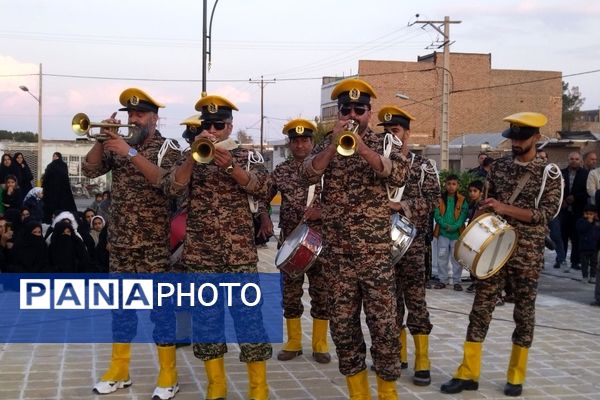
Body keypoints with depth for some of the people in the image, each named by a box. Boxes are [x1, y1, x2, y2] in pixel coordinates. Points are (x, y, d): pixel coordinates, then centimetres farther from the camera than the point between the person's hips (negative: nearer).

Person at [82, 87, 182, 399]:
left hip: (155, 243, -5)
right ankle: (118, 371, 21)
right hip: (120, 242, 5)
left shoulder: (167, 148, -3)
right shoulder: (119, 146, 11)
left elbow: (163, 181, -21)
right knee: (121, 304, 11)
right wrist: (102, 139, -11)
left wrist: (131, 153, -27)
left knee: (160, 305, -1)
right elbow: (89, 170, 1)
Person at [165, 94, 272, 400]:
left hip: (240, 251, -2)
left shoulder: (247, 155, 7)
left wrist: (230, 165, -23)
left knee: (249, 317, -4)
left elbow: (262, 188, -10)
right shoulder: (190, 157, 11)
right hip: (199, 253, 2)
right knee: (205, 319, 6)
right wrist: (195, 156, -20)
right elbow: (174, 187, -7)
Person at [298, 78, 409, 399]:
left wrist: (362, 148, -28)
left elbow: (399, 176, -17)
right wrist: (334, 144, -21)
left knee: (383, 324, -2)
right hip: (337, 252, 3)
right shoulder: (327, 145, 9)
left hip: (375, 250, -2)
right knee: (343, 324, 7)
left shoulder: (383, 143, 3)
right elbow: (308, 174, -9)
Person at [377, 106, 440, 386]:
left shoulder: (424, 166, 2)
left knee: (415, 299, -5)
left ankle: (422, 362, -1)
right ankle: (397, 353, 21)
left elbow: (431, 200, -10)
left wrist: (400, 205, -23)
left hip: (411, 241, -4)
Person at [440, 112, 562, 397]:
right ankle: (468, 372, 8)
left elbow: (547, 213, -11)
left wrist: (506, 209, -19)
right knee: (481, 308, 1)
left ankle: (516, 376, 18)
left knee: (524, 313, 6)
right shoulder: (499, 167, 8)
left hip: (527, 254, -3)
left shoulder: (549, 173, -3)